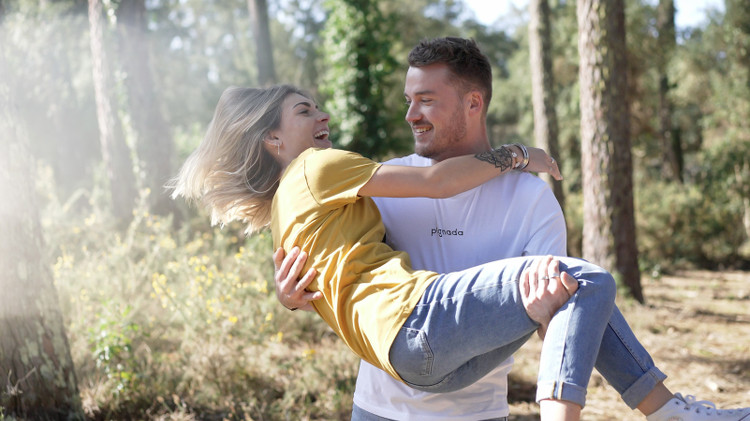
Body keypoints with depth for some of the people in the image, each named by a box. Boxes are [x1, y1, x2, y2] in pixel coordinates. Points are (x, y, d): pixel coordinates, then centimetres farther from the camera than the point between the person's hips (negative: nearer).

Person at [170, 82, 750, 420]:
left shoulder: (279, 207, 30)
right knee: (588, 281, -19)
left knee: (575, 289, 18)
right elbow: (436, 182, -5)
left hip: (428, 365, 10)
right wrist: (517, 156, 8)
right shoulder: (318, 168, 1)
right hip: (415, 319, -10)